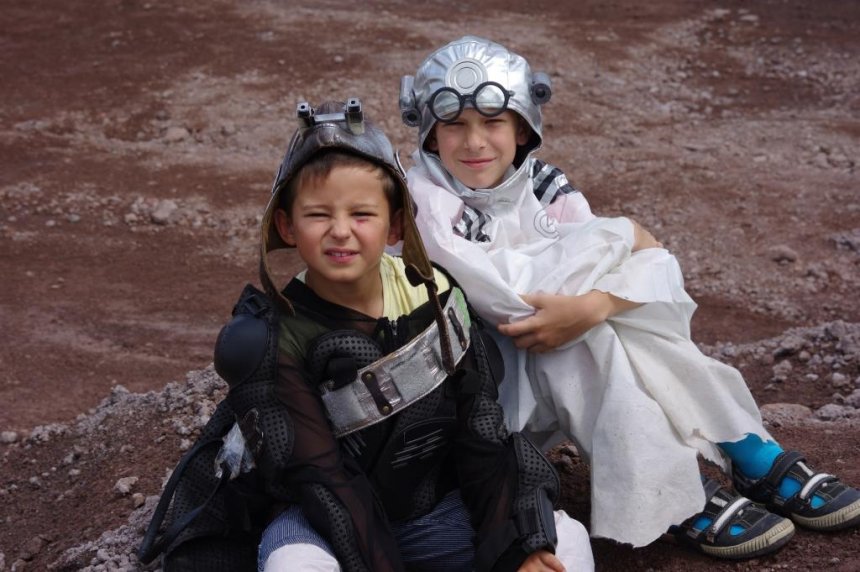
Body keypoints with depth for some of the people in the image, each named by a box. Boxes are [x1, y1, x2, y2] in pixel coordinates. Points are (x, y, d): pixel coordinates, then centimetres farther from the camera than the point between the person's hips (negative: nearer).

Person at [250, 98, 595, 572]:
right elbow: (321, 477, -17)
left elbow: (482, 428, -5)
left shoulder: (432, 292, -4)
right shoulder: (282, 333, -14)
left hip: (443, 510, 3)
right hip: (340, 525, -3)